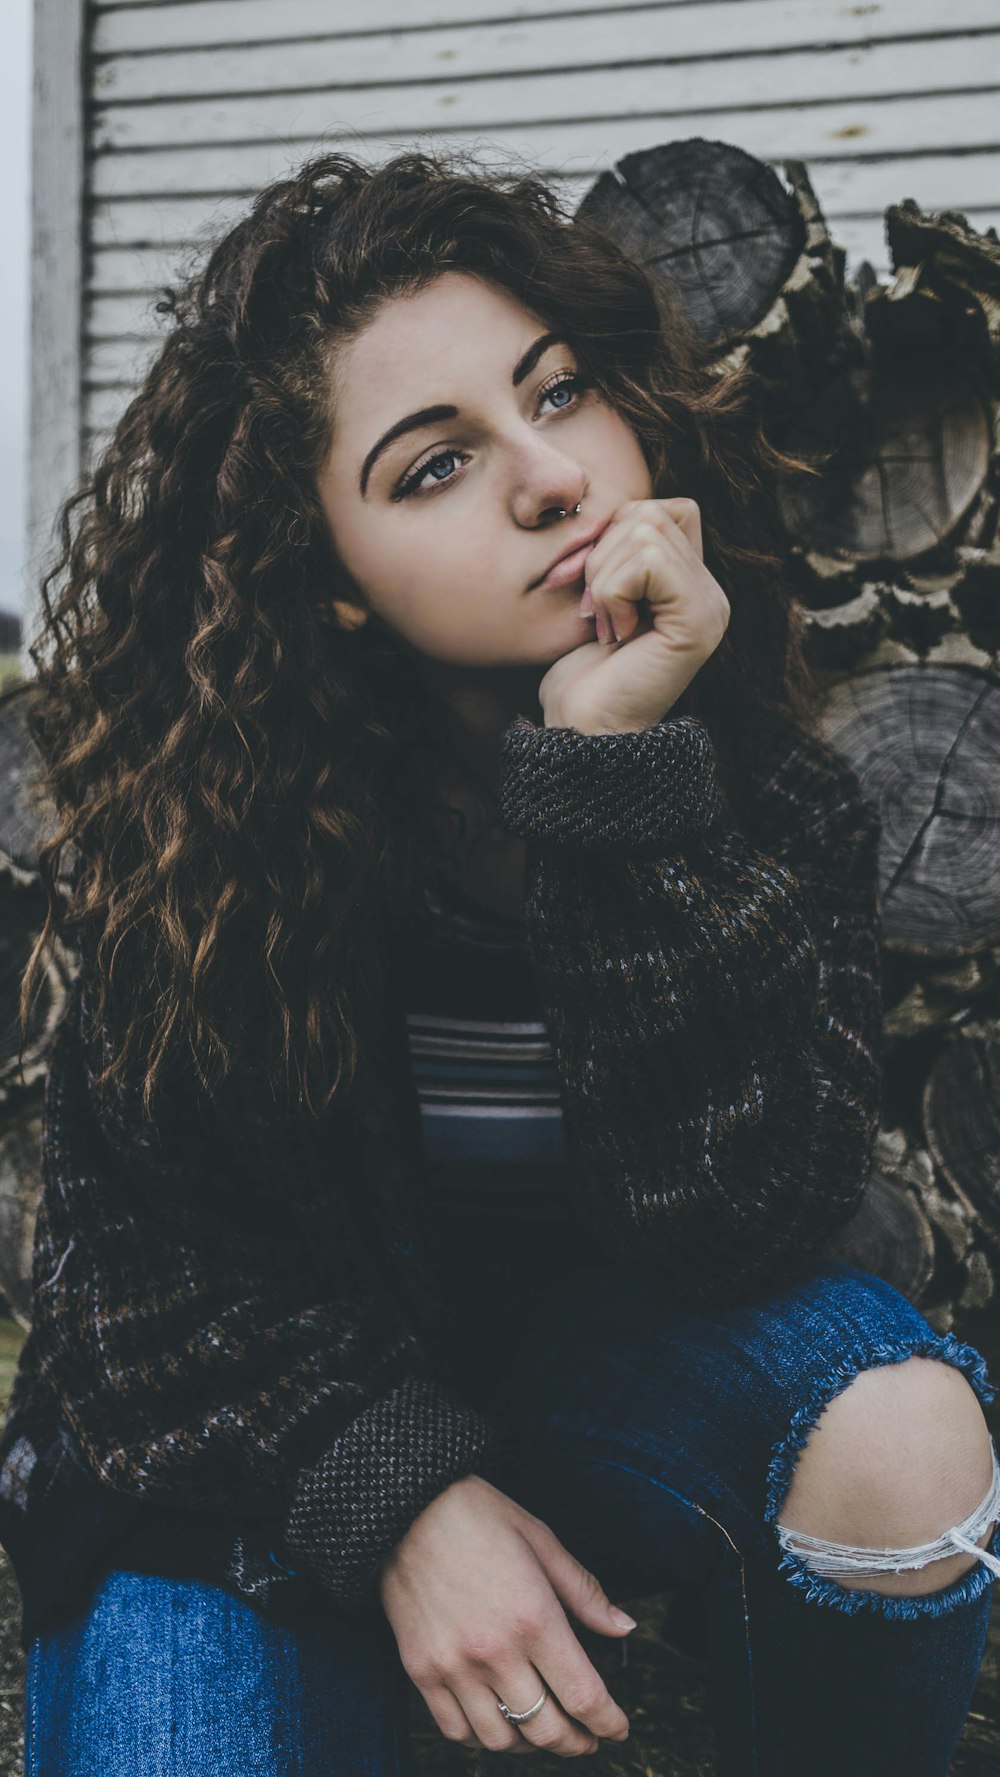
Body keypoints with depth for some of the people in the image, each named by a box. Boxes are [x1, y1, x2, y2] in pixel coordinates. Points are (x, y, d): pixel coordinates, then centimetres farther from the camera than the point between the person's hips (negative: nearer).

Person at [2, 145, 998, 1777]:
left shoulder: (770, 788, -14)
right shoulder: (214, 802, -16)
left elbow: (739, 1217, -25)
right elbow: (140, 1230, -8)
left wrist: (626, 780, -35)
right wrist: (392, 1495, -23)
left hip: (589, 1367, 1)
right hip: (251, 1450, 0)